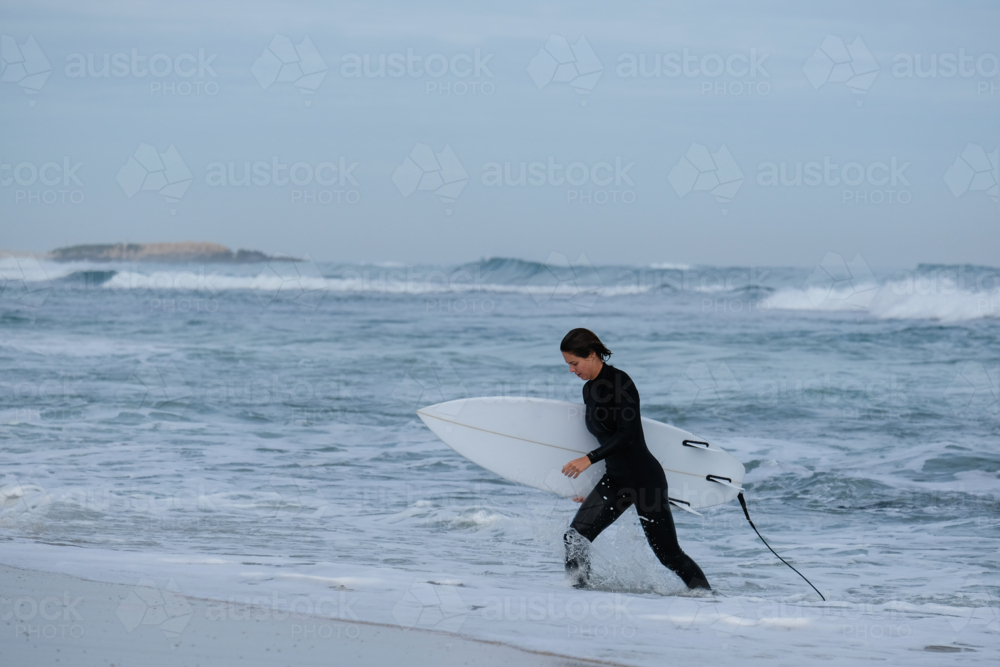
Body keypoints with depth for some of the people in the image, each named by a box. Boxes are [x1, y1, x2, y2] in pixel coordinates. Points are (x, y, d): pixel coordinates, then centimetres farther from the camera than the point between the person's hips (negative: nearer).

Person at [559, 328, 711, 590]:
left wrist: (589, 459, -33)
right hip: (615, 479, 8)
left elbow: (627, 435, -24)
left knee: (668, 554, -3)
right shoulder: (589, 390, 9)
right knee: (575, 538, -8)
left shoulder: (620, 382, -16)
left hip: (645, 478, -8)